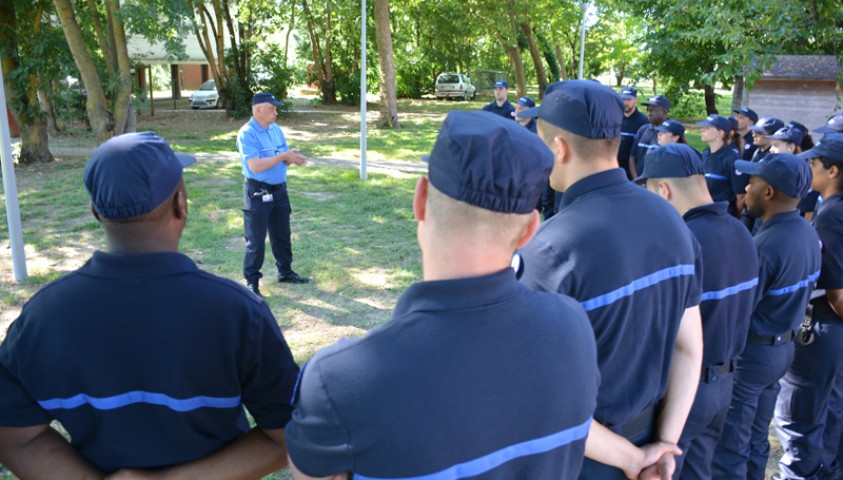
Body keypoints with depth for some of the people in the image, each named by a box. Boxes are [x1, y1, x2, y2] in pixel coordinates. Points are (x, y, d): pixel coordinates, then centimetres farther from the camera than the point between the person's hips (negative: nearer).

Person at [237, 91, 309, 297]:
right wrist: (283, 156, -21)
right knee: (256, 240, 1)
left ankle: (285, 272, 33)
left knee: (282, 234, 18)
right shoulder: (247, 134, -16)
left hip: (279, 189, 7)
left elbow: (284, 158, 10)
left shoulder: (276, 129, 8)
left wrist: (294, 158, -14)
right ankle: (252, 281, 11)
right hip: (258, 193, -7)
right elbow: (255, 166, -25)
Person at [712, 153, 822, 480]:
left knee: (729, 447, 6)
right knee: (756, 440, 22)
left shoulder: (764, 247, -27)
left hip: (750, 352, -9)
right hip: (783, 346, 9)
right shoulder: (808, 233, 1)